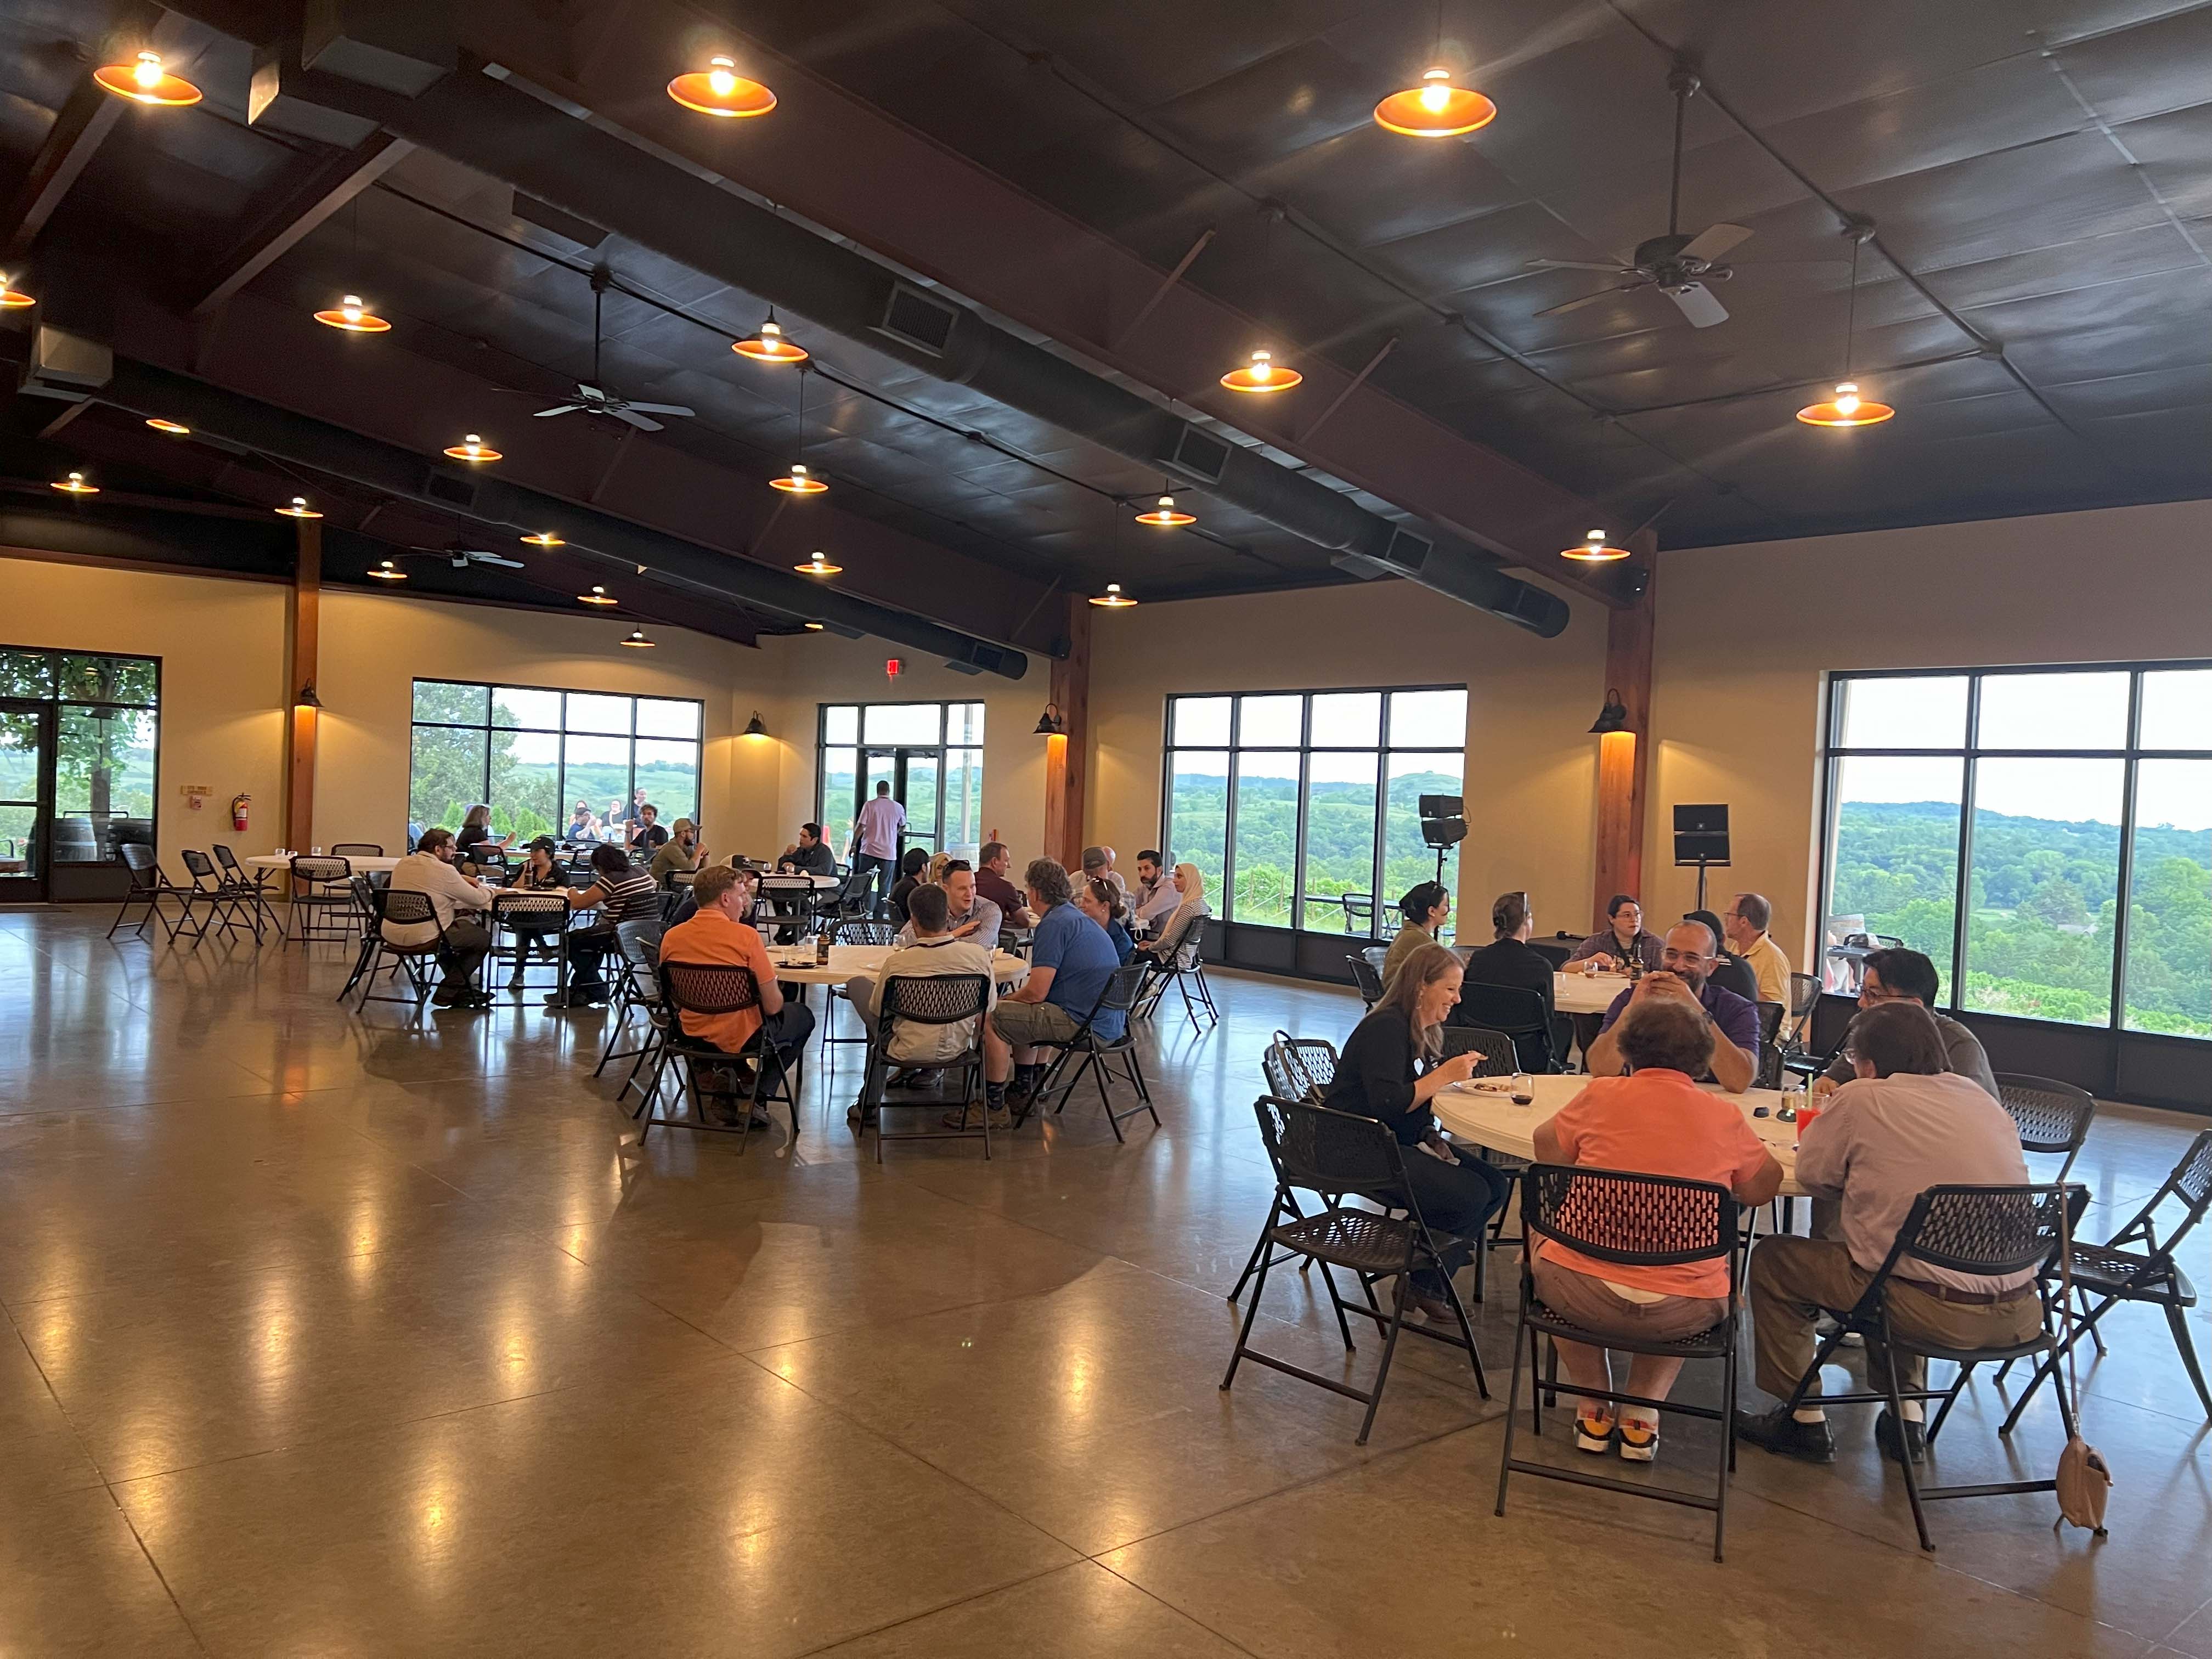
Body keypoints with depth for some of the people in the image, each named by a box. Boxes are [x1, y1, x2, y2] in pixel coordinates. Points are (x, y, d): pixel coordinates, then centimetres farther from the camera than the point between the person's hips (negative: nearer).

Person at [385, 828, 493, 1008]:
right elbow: (479, 899, -6)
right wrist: (489, 890, 16)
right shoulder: (444, 870, -14)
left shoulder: (403, 863, 9)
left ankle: (462, 988, 34)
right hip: (422, 938, -9)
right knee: (484, 938, 6)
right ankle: (447, 993, 12)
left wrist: (460, 879, 19)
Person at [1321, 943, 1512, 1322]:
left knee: (1495, 1185, -4)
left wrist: (1456, 1073, -1)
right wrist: (1445, 1075, -22)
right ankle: (1425, 1286, 1)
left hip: (1403, 1142, 10)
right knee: (1470, 1195, -20)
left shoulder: (1425, 1031, 13)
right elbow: (1388, 1103, -26)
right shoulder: (1386, 1028, -17)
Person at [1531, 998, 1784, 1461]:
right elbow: (1761, 1189, 14)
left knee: (1544, 1250, 32)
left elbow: (1547, 1145, 13)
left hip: (1583, 1294, -1)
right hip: (1682, 1313, 2)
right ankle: (1642, 1416, 26)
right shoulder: (1726, 1117, -1)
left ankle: (1595, 1410, 32)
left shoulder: (1601, 1095, -3)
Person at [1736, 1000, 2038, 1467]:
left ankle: (1804, 1420, 19)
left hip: (1940, 1313, -7)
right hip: (2018, 1314, 7)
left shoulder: (1862, 1099, -7)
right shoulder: (1985, 1100, 10)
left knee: (1772, 1259, 12)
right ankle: (1905, 1413, 32)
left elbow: (1813, 1175, 4)